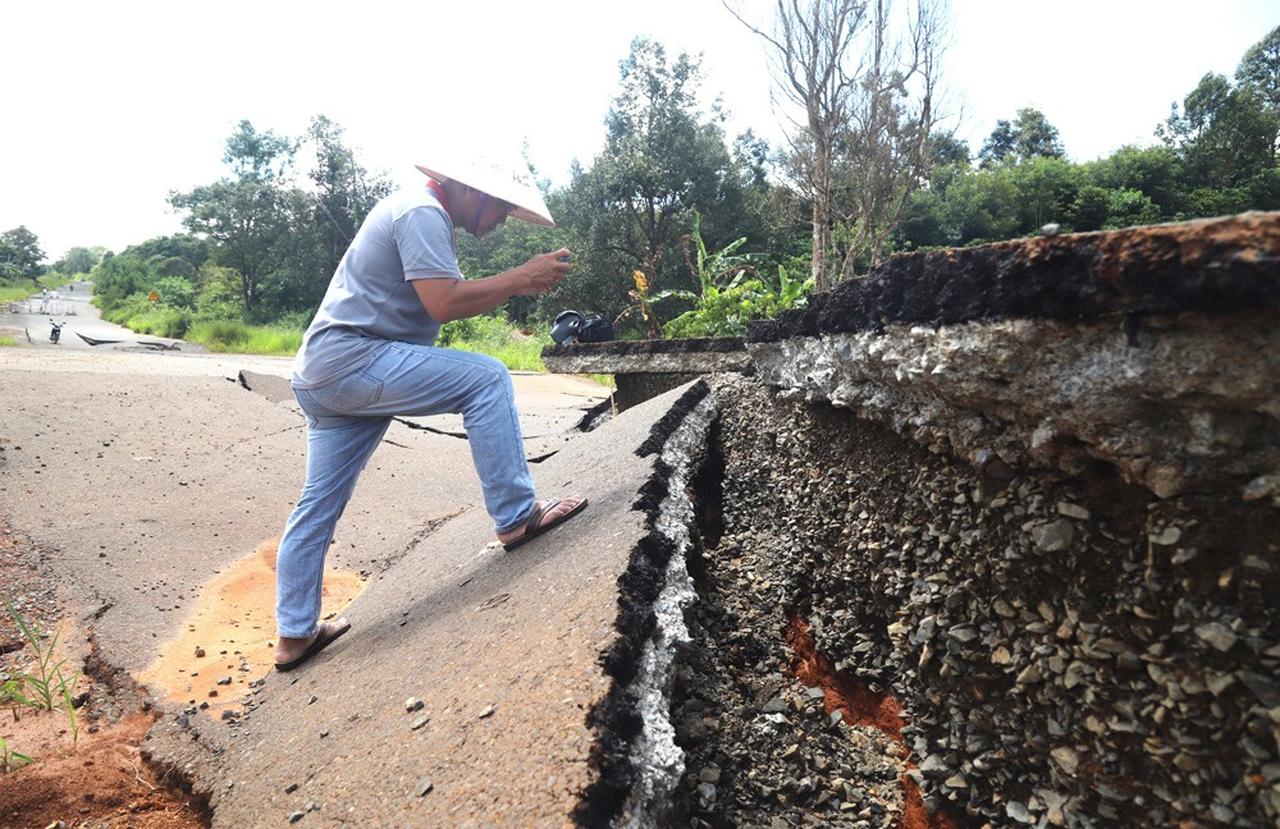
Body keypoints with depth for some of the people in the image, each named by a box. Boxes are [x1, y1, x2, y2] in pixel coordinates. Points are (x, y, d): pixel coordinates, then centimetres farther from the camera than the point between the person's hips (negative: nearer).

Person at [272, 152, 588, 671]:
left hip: (322, 375, 11)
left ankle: (294, 635, 23)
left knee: (318, 507, 13)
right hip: (352, 359, -11)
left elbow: (445, 298, 21)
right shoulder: (424, 213, -11)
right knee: (486, 378, -13)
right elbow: (443, 304, -22)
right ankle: (516, 516, -12)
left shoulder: (420, 213, 21)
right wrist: (522, 277, -15)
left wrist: (517, 285, 10)